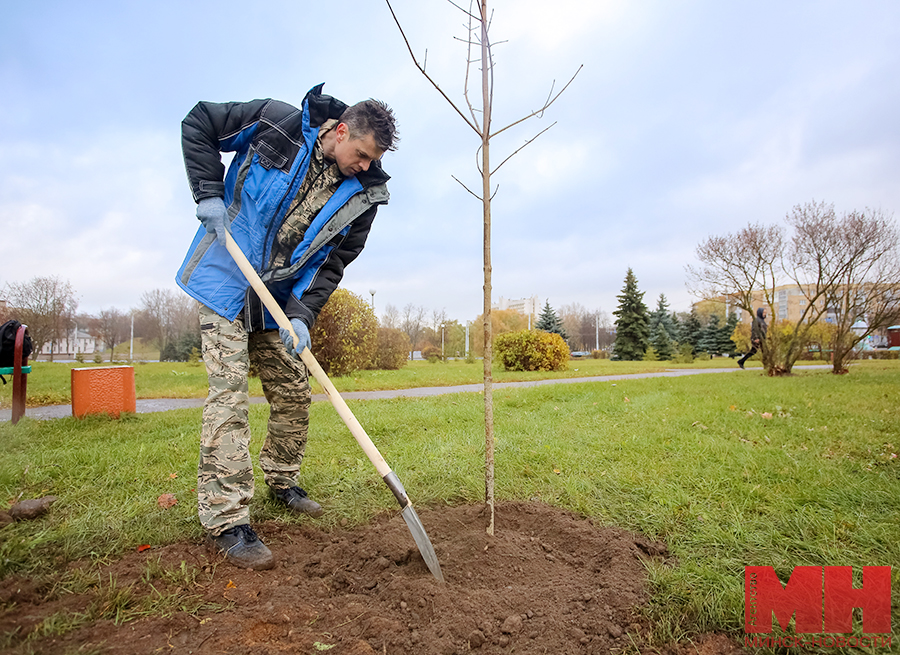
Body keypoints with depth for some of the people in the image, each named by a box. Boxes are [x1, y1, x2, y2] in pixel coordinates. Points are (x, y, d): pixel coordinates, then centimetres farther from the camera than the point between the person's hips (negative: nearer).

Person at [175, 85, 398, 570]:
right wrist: (208, 194, -12)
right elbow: (198, 124, 0)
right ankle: (226, 520, -5)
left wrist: (302, 314, -18)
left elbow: (334, 261, -6)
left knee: (294, 396, 8)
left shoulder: (362, 195, -4)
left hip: (279, 300, 5)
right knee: (229, 393, -11)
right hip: (227, 281, -4)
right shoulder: (278, 124, -12)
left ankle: (282, 483, 31)